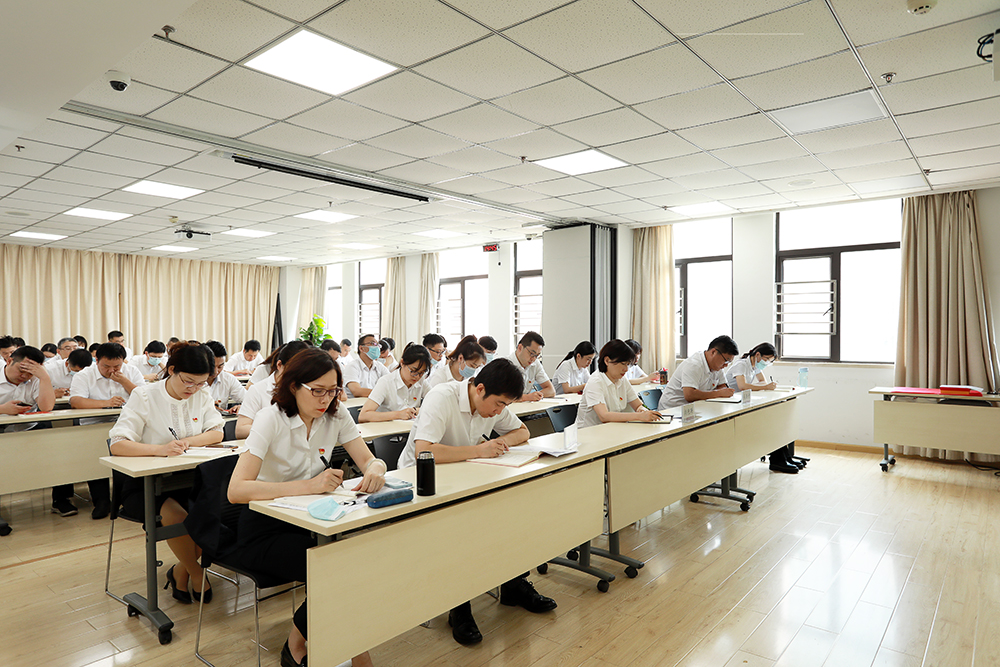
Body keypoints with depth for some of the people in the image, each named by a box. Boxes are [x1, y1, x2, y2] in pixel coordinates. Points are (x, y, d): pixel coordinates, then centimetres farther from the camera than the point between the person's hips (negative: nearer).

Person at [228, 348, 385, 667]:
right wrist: (309, 485, -39)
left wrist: (374, 470, -32)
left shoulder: (336, 414, -4)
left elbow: (369, 460, -6)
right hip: (265, 530, -4)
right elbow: (236, 490, -29)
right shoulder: (271, 419, -19)